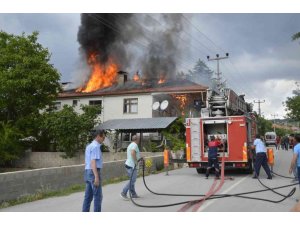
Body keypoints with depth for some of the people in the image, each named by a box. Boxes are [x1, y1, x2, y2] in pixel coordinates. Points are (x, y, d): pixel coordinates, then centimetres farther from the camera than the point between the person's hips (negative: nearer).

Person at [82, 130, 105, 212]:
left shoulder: (89, 146, 17)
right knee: (98, 196, -3)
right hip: (94, 172, -9)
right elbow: (93, 162, -21)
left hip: (87, 172, 9)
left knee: (88, 196, 12)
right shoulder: (96, 146, -13)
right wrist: (96, 177, -25)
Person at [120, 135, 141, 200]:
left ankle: (133, 194, 19)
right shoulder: (135, 145, -13)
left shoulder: (130, 145, 18)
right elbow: (133, 153, -32)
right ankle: (123, 193, -6)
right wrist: (136, 161, -23)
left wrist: (139, 158, 33)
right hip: (131, 166, -10)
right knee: (132, 181, -7)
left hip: (128, 165, 10)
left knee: (132, 180, 14)